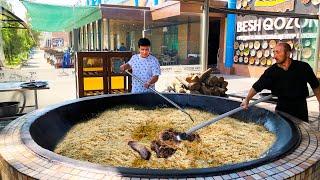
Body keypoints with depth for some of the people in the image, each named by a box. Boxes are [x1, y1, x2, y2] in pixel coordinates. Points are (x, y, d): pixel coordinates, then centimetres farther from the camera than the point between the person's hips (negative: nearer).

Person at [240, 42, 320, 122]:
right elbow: (257, 86, -11)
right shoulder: (271, 71, -12)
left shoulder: (303, 67, -13)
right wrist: (247, 99, -19)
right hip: (282, 106, 1)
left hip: (300, 107, 0)